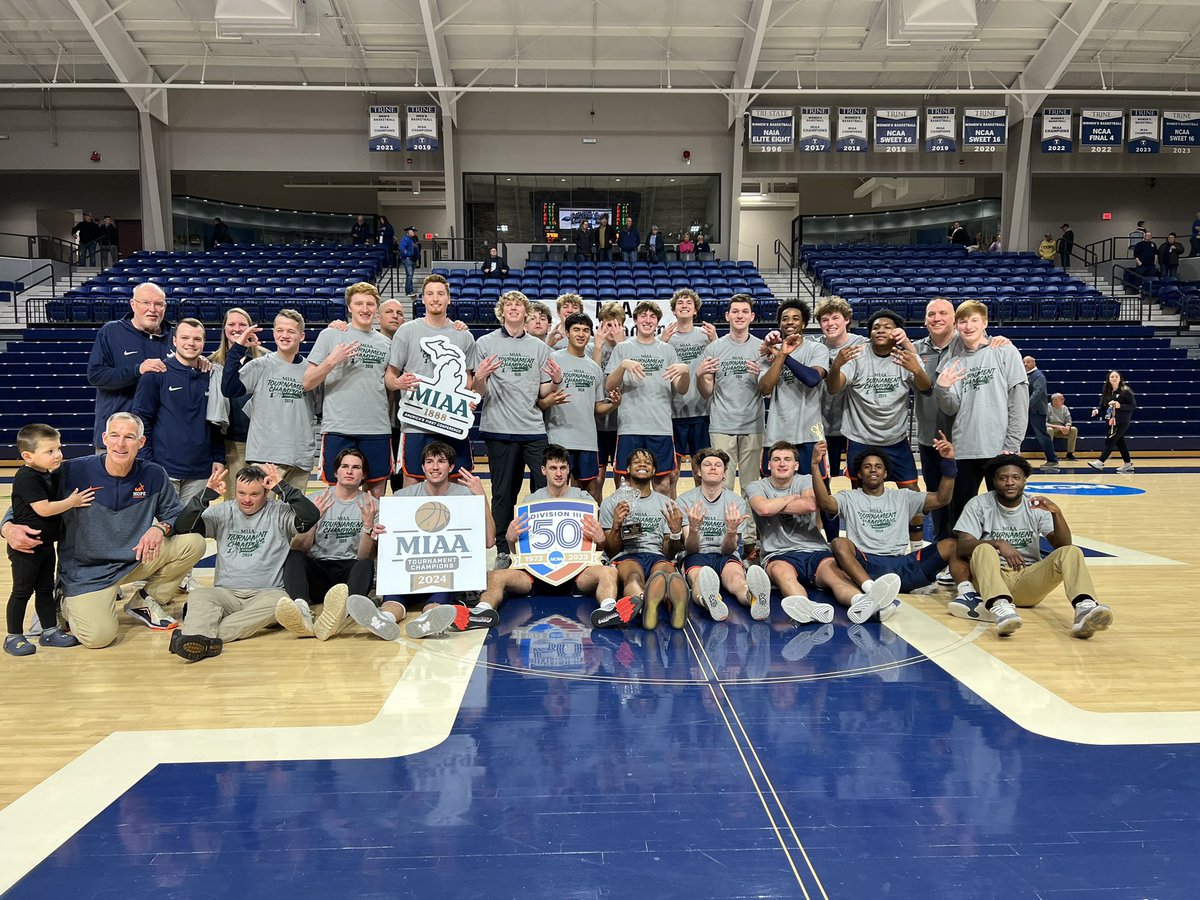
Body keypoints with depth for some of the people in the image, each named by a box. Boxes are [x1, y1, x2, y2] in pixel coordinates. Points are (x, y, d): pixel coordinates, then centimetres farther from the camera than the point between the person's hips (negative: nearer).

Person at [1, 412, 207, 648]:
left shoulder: (154, 475, -6)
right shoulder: (73, 472, -14)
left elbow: (175, 514, 3)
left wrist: (161, 527, -20)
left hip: (136, 560, 4)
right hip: (87, 570, -3)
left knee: (193, 542, -15)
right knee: (98, 636, -21)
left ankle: (144, 602, 7)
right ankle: (65, 605, 16)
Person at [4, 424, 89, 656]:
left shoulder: (49, 476, 7)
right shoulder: (27, 478, -20)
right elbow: (43, 509, -25)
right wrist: (72, 502, -13)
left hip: (46, 545, 8)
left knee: (46, 589, 14)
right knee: (22, 592, 3)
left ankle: (50, 631, 23)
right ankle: (13, 637, 15)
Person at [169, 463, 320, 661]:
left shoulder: (279, 513, 5)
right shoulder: (223, 512, 13)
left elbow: (311, 516, -13)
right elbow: (184, 527, 2)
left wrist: (282, 488, -14)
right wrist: (206, 495, -11)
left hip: (266, 593, -2)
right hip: (226, 593, 3)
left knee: (278, 601, -35)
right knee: (199, 596, -28)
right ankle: (198, 638, -56)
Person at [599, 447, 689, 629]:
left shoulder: (666, 503, 23)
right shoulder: (611, 502, 17)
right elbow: (610, 552, 11)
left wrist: (676, 532, -6)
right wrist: (616, 525, -9)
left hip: (657, 556, 2)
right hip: (626, 557, -1)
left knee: (668, 569, -39)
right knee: (633, 576, -41)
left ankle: (676, 603, -73)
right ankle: (644, 601, -76)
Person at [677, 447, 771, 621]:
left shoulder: (737, 503, 3)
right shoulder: (685, 501, 1)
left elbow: (728, 550, -2)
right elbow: (690, 549, -7)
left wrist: (731, 531, -26)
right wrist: (694, 529, -30)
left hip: (726, 556, 1)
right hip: (696, 556, -1)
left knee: (736, 577, -37)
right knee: (699, 579, -39)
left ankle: (754, 599, -72)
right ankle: (709, 601, -76)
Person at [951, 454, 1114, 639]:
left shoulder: (1036, 506, 7)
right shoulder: (979, 504, -1)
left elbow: (1063, 545, -1)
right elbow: (962, 547, -11)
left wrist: (1056, 513, -18)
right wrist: (998, 544, -27)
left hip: (1029, 580, 3)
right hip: (991, 578, -3)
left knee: (1071, 552, -20)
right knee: (984, 549, -34)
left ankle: (1085, 608, -46)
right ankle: (1001, 607, -59)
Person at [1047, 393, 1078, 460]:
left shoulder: (1064, 408, 5)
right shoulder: (1047, 408, -9)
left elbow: (1068, 421, 6)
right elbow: (1044, 423, -16)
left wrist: (1067, 427, -19)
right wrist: (1058, 427, -27)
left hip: (1062, 430, 5)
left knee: (1074, 429, -20)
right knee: (1049, 430, -38)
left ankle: (1070, 453, -14)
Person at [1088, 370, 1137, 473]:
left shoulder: (1126, 391, -9)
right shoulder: (1107, 392, 9)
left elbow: (1133, 406, -10)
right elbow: (1102, 405, 10)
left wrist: (1120, 406, -23)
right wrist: (1097, 410, -10)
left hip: (1122, 422, -7)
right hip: (1111, 421, 7)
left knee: (1110, 441, -9)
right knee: (1120, 442, 12)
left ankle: (1100, 462, -10)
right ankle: (1128, 464, 22)